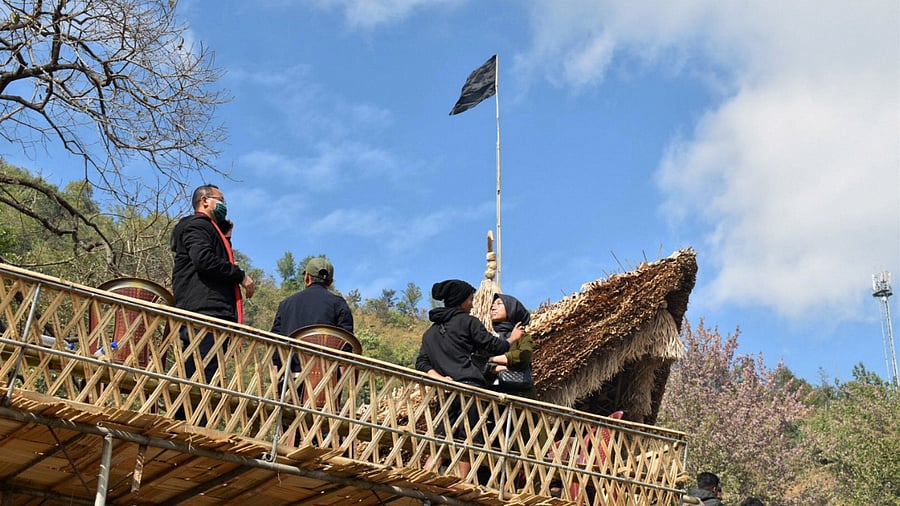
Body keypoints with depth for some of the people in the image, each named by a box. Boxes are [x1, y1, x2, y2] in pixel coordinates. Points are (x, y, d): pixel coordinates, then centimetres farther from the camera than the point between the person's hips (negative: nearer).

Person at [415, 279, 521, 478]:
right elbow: (493, 346, 2)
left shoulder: (430, 331, 21)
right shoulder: (467, 321, 3)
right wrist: (512, 338, 20)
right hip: (469, 387, -6)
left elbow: (422, 363, 12)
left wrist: (440, 378, -1)